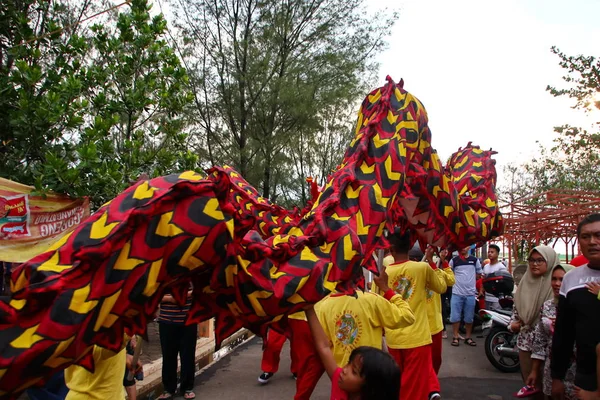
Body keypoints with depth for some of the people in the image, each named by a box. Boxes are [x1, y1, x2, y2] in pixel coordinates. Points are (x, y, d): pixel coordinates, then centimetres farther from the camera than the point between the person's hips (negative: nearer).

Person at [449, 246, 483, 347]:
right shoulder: (454, 260, 0)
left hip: (470, 293, 1)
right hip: (457, 293, -1)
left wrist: (470, 280, 2)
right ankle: (455, 337, 11)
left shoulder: (474, 260, 4)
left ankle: (468, 337, 21)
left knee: (469, 317, 9)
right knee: (455, 316, 0)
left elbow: (479, 274, 13)